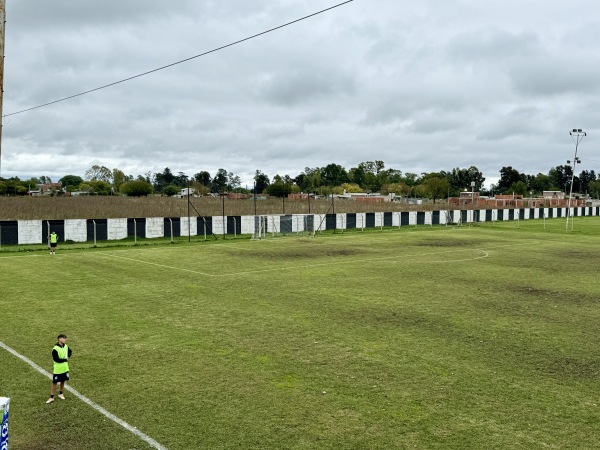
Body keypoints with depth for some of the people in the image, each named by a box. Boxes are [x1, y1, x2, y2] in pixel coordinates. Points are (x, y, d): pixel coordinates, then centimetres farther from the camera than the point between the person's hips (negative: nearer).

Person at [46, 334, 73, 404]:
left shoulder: (66, 346, -1)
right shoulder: (55, 349, -22)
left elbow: (70, 351, 17)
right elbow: (56, 359, -24)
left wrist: (68, 356, -3)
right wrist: (65, 360, -16)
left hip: (65, 368, 6)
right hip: (58, 369, -6)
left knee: (63, 381, 16)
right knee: (54, 383, 1)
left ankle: (60, 394, 35)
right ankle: (51, 397, 12)